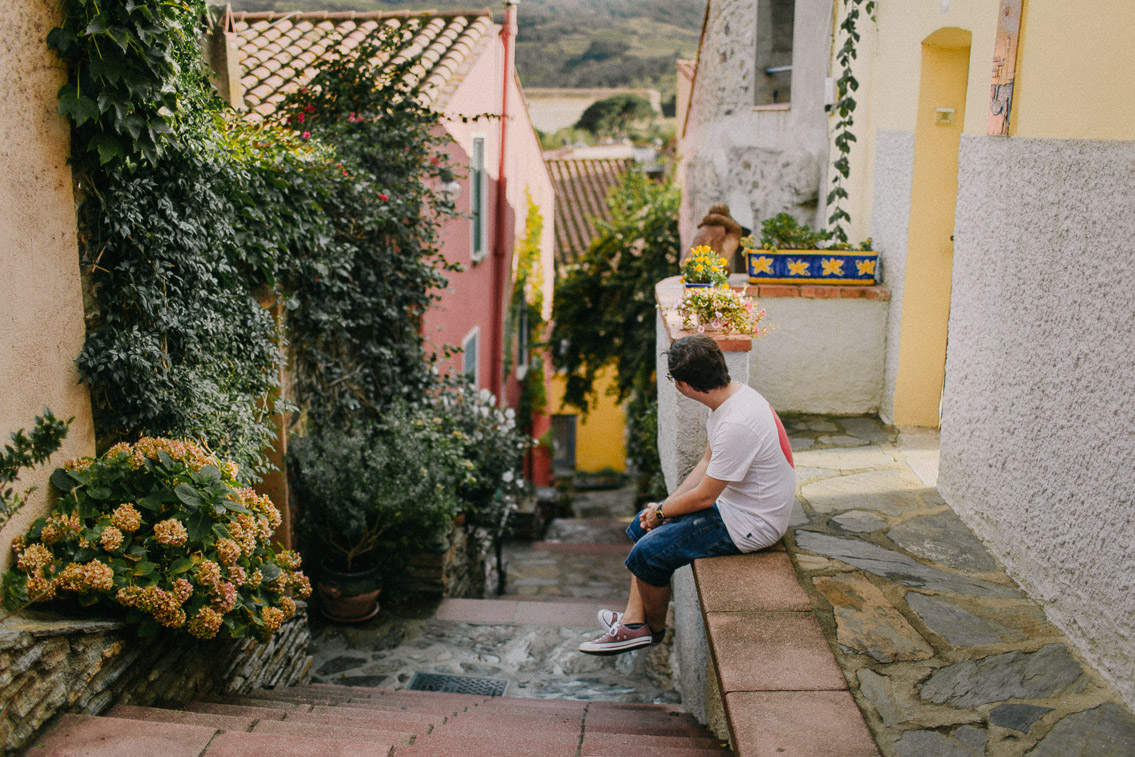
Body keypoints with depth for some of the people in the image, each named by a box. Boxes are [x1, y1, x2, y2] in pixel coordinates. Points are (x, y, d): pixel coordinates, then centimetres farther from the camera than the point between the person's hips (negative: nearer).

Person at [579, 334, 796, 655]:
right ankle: (633, 622, 16)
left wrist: (661, 512, -5)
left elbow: (704, 496, -22)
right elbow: (707, 463, 9)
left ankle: (655, 628, 17)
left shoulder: (737, 424, -32)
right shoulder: (733, 394, -1)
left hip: (749, 525, -10)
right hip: (731, 502, 10)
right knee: (641, 527, 12)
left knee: (647, 553, -10)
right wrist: (664, 505, 3)